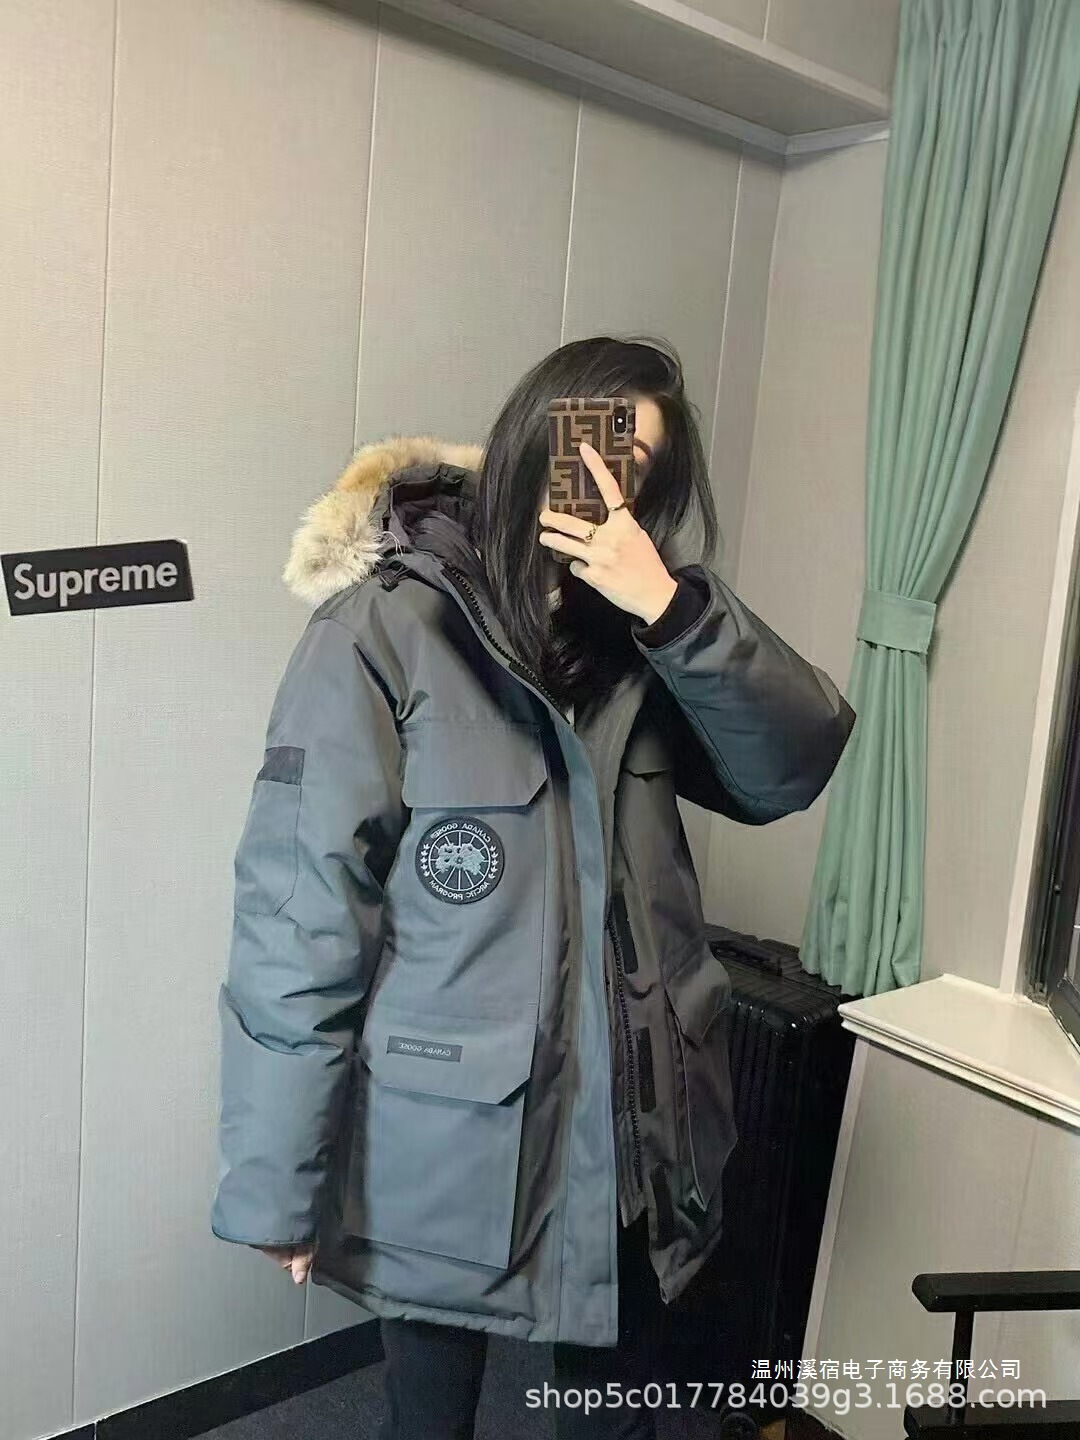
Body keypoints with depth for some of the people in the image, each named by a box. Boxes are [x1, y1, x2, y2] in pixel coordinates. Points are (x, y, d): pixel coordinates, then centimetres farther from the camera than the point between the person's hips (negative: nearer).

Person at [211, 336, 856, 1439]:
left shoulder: (633, 639, 1)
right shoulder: (383, 631, -18)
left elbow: (792, 769, -8)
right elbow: (298, 916, -17)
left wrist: (671, 606, -22)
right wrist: (276, 1186, -14)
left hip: (631, 1134, 6)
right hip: (448, 1150, -5)